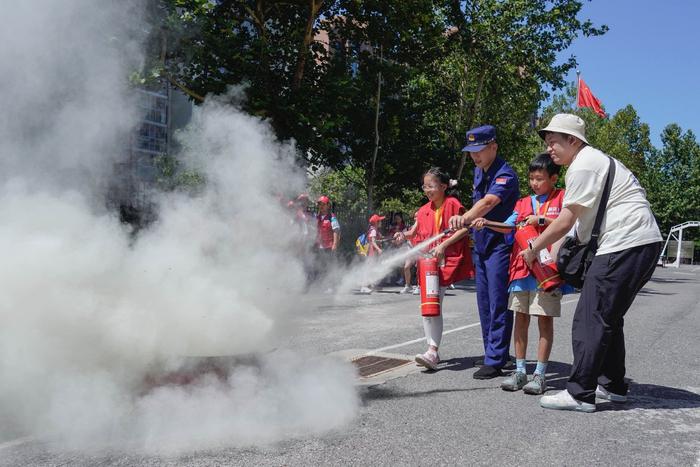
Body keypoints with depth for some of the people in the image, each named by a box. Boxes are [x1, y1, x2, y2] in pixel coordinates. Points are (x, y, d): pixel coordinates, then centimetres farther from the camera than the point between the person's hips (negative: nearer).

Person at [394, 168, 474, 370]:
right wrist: (404, 234, -9)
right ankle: (432, 350, 17)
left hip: (445, 260, -7)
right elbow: (416, 232, 13)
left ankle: (433, 352, -13)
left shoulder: (452, 204, -7)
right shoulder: (425, 210, 12)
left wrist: (443, 245, -17)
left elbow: (464, 229, -10)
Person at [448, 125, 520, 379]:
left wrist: (465, 217, -52)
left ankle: (495, 361, -1)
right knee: (484, 303, 13)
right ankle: (493, 352, 24)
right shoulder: (478, 172, 11)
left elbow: (489, 202, -36)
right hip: (481, 243, 9)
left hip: (500, 245, -9)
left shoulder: (505, 174, -17)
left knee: (498, 304, -6)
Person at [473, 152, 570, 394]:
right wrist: (485, 223, -8)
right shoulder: (523, 203, 17)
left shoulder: (562, 198, 4)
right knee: (520, 317, 7)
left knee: (545, 318, -1)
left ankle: (540, 374, 7)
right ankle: (519, 371, 15)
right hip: (521, 267, 5)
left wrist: (542, 220, -14)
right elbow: (508, 226, 6)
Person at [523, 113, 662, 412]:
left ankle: (580, 394, -7)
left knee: (590, 320, -9)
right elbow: (580, 221, 20)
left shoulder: (583, 166, -10)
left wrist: (533, 249, -1)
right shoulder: (594, 160, 22)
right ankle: (613, 386, 26)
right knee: (608, 317, 18)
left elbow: (564, 223, -12)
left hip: (625, 244, -11)